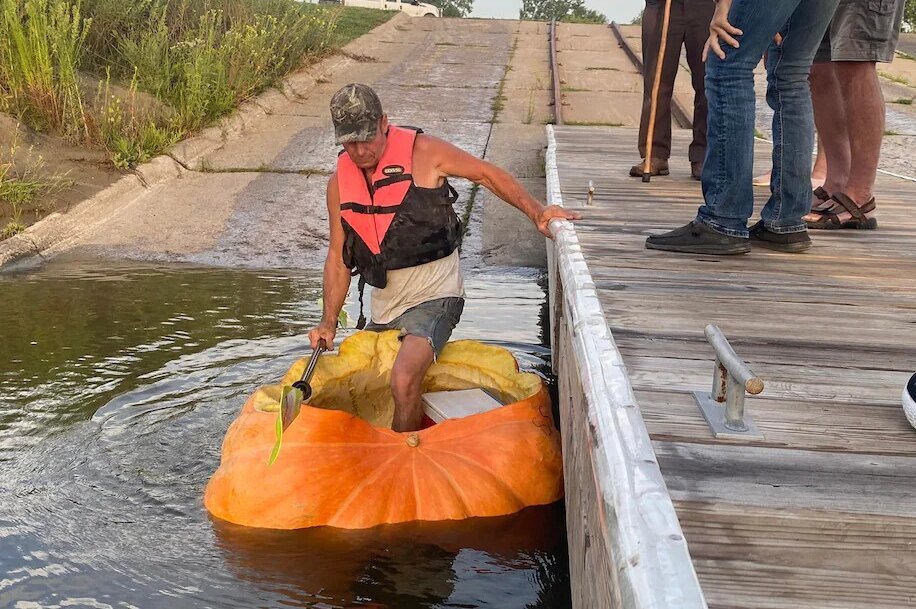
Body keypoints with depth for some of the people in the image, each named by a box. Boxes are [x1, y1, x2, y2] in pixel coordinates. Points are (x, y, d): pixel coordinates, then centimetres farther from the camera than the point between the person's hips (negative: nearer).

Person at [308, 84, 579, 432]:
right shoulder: (339, 183, 2)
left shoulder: (421, 151, -10)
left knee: (403, 382, -27)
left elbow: (487, 174, -1)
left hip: (433, 297, -6)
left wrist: (536, 212, -13)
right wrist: (329, 323, 1)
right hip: (383, 308, 6)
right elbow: (338, 256, 7)